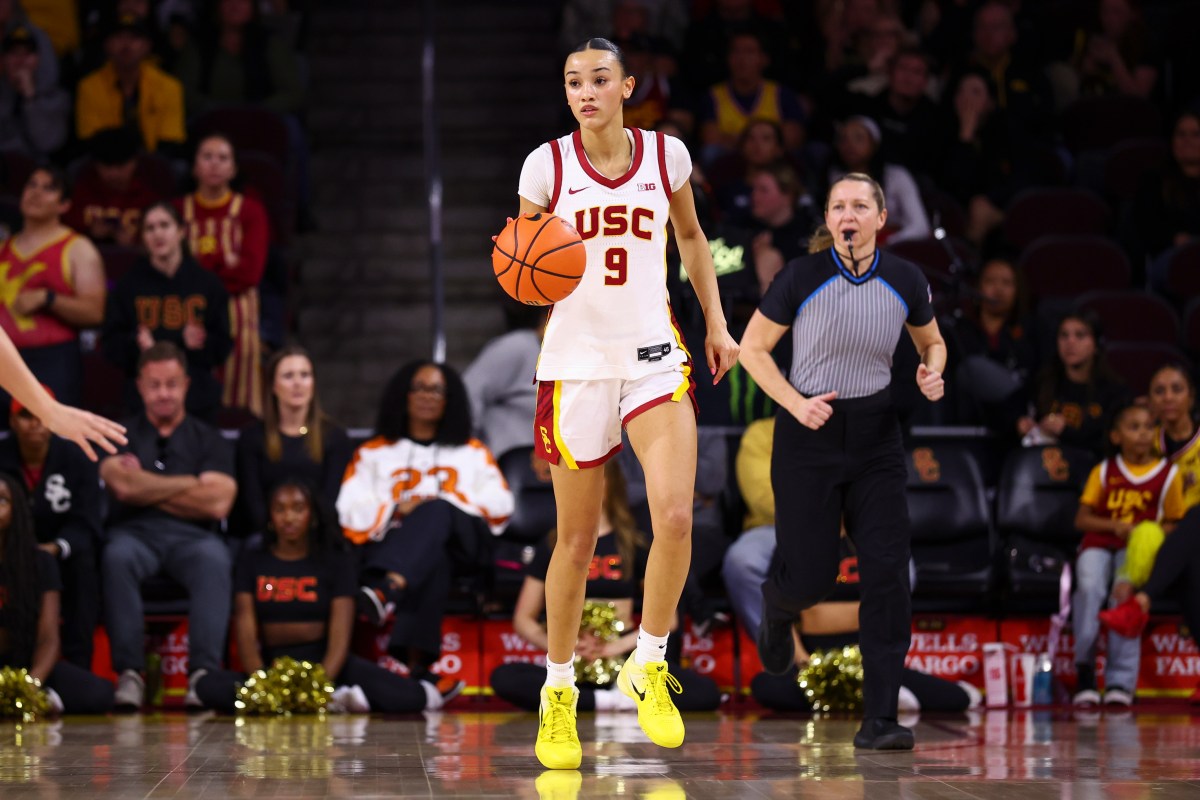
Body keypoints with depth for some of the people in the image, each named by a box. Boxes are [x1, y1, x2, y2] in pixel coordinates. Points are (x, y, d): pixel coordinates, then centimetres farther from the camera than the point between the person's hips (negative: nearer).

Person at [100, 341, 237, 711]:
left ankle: (203, 673, -44)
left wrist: (147, 490, 2)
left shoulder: (209, 441, 16)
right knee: (117, 557, -37)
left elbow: (217, 503, -2)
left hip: (191, 536, 0)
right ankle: (129, 672, -38)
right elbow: (123, 485, -4)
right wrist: (189, 485, 3)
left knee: (214, 560, -37)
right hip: (135, 532, 0)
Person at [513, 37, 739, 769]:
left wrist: (717, 322, 16)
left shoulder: (666, 155, 2)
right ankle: (559, 691, 20)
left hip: (653, 355, 1)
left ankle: (649, 664, 5)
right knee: (577, 538, 3)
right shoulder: (548, 164, -3)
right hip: (575, 359, -1)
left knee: (676, 516, -17)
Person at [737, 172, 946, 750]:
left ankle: (879, 719, -6)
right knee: (810, 577, 1)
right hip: (809, 436, -2)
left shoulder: (905, 281, -3)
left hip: (875, 436, 2)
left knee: (887, 572, -9)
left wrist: (932, 375, -7)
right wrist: (795, 403, -13)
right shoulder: (803, 277, -12)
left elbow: (932, 342, 15)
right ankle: (776, 607, 42)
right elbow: (752, 347, -2)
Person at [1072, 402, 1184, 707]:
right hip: (1098, 544, 1)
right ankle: (1085, 674, -22)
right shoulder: (1104, 471, 7)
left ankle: (1121, 680, -29)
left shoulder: (1167, 473, 5)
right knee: (1090, 587, -31)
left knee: (1124, 590, -32)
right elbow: (1082, 519, 6)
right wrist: (1115, 525, -11)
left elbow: (1173, 523, 8)